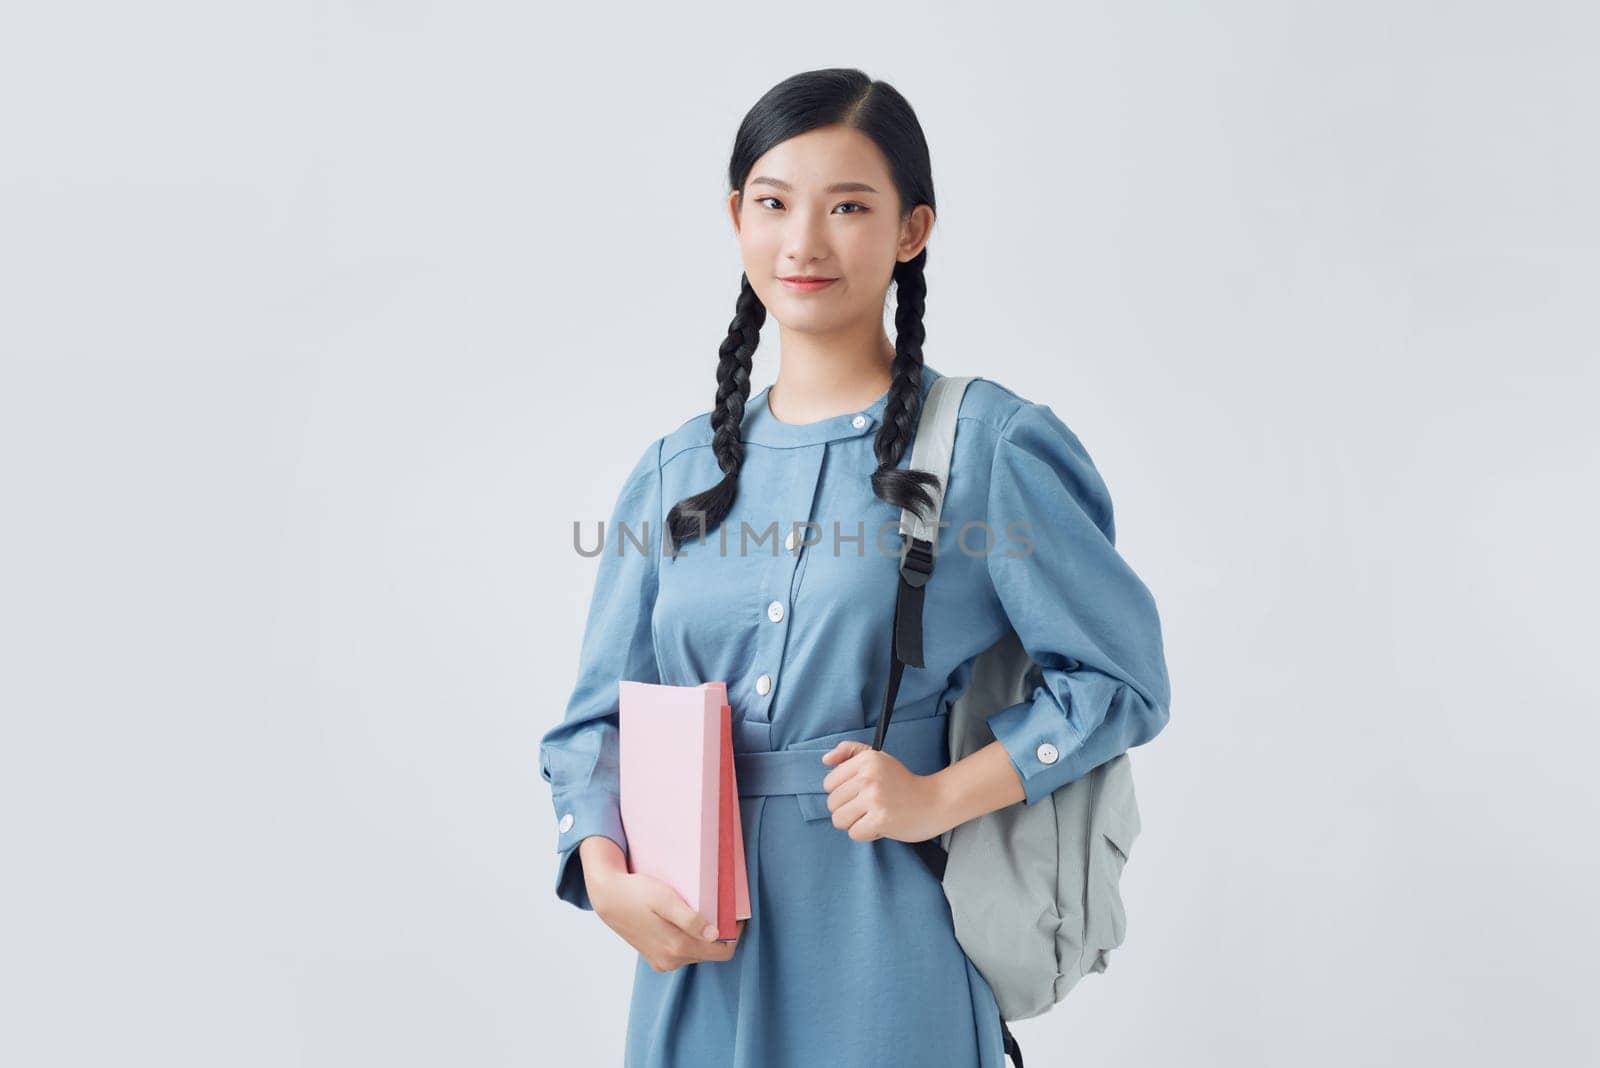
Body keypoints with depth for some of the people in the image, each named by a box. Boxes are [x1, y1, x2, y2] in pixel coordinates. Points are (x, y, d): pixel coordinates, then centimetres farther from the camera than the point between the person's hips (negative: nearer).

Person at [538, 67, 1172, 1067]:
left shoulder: (989, 443, -7)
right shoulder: (675, 472, 6)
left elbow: (1121, 676, -6)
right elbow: (599, 714, 8)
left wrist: (940, 797, -15)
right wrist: (607, 874, -9)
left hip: (887, 958, -4)